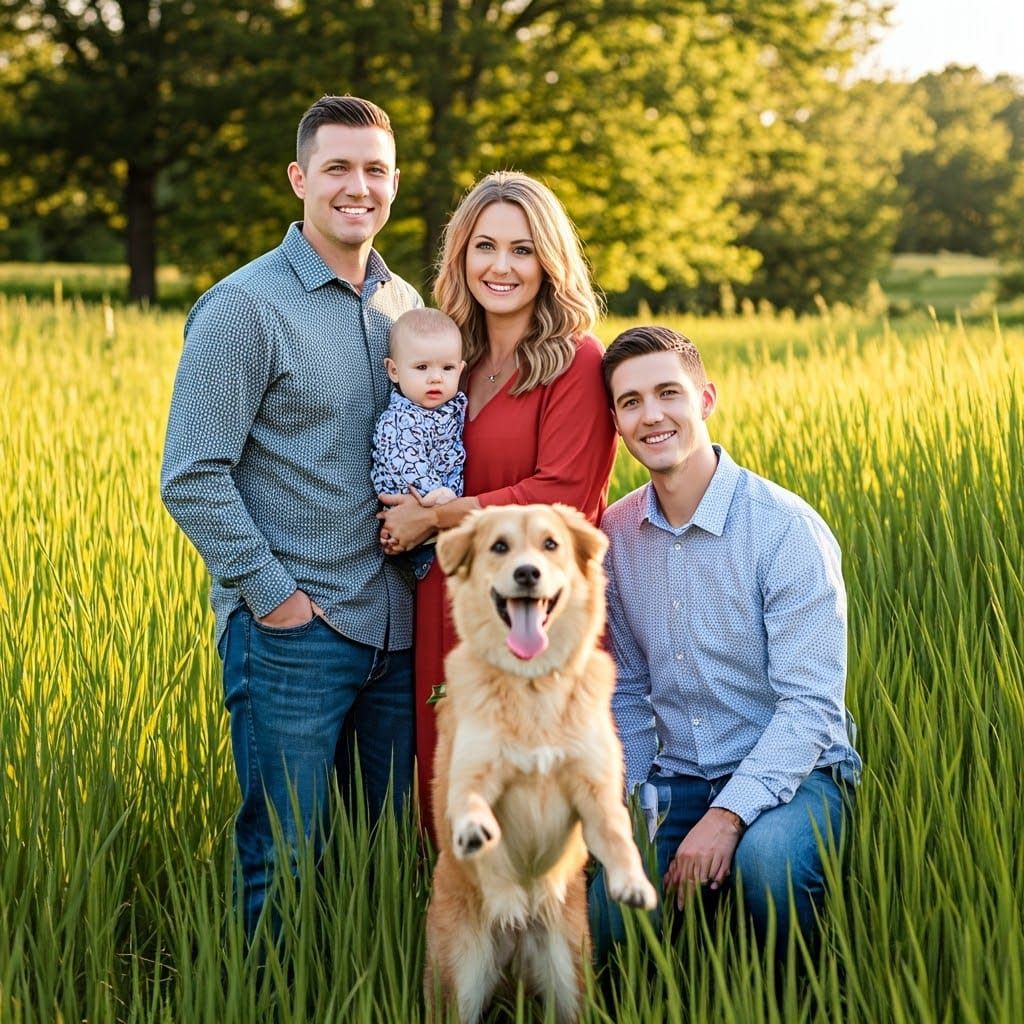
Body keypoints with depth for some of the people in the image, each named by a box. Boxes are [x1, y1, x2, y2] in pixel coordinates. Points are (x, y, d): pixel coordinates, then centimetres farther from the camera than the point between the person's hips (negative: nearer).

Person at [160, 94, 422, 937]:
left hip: (393, 626, 6)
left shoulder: (404, 305, 11)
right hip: (290, 633, -6)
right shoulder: (245, 307, -9)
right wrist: (273, 592, -13)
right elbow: (192, 480, -12)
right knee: (287, 864, 1)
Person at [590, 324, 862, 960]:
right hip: (675, 783, 4)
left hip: (789, 773, -4)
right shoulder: (616, 534, 4)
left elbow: (810, 704, -19)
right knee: (606, 926, -20)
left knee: (766, 854, -37)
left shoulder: (787, 528, -15)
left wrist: (728, 814, -29)